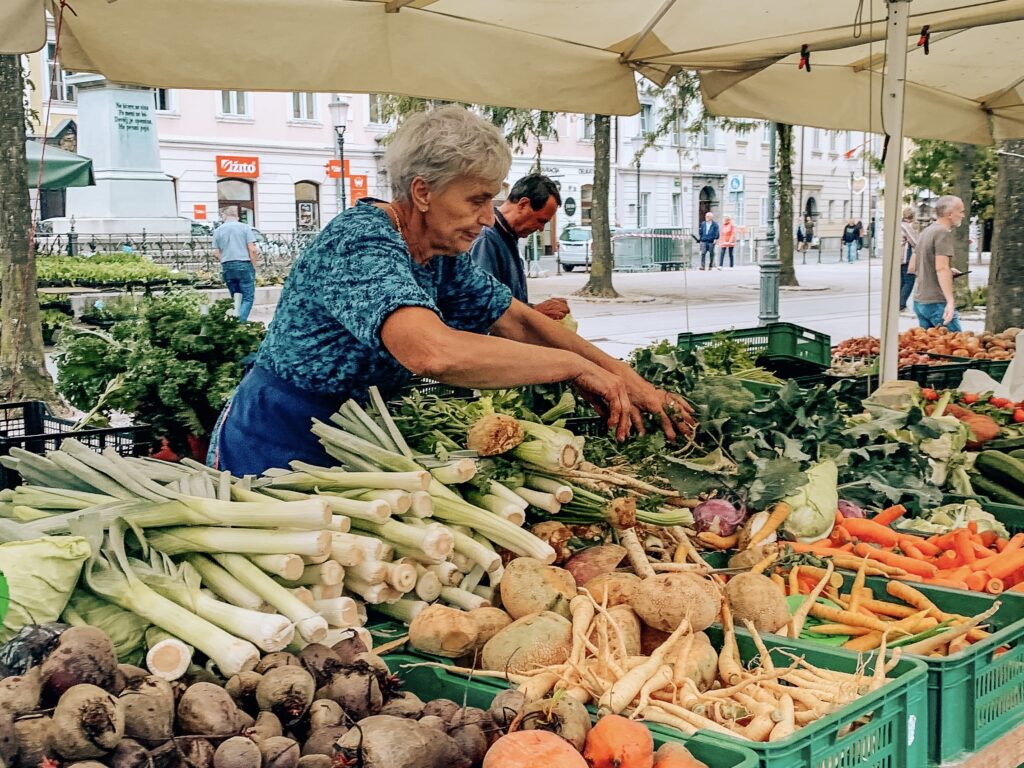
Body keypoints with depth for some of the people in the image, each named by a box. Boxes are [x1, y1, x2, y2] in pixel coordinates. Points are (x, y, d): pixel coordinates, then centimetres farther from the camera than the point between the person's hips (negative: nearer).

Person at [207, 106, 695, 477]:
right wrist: (575, 365, -34)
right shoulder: (361, 243, -28)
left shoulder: (443, 254, 0)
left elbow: (518, 321, 7)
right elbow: (435, 352, -45)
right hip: (274, 454, -8)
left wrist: (629, 382, -2)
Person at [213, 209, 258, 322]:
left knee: (235, 298, 14)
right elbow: (252, 249, -6)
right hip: (244, 265, -4)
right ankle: (241, 322, -18)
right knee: (248, 297, -2)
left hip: (227, 266, 4)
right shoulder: (245, 227, 0)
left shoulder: (218, 230, 9)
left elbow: (217, 253, 8)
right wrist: (254, 266, 2)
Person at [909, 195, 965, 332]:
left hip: (919, 301, 9)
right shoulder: (943, 233, -12)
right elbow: (941, 268, -23)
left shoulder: (925, 232, 15)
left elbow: (911, 268, 20)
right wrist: (950, 301, -30)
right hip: (937, 302, -9)